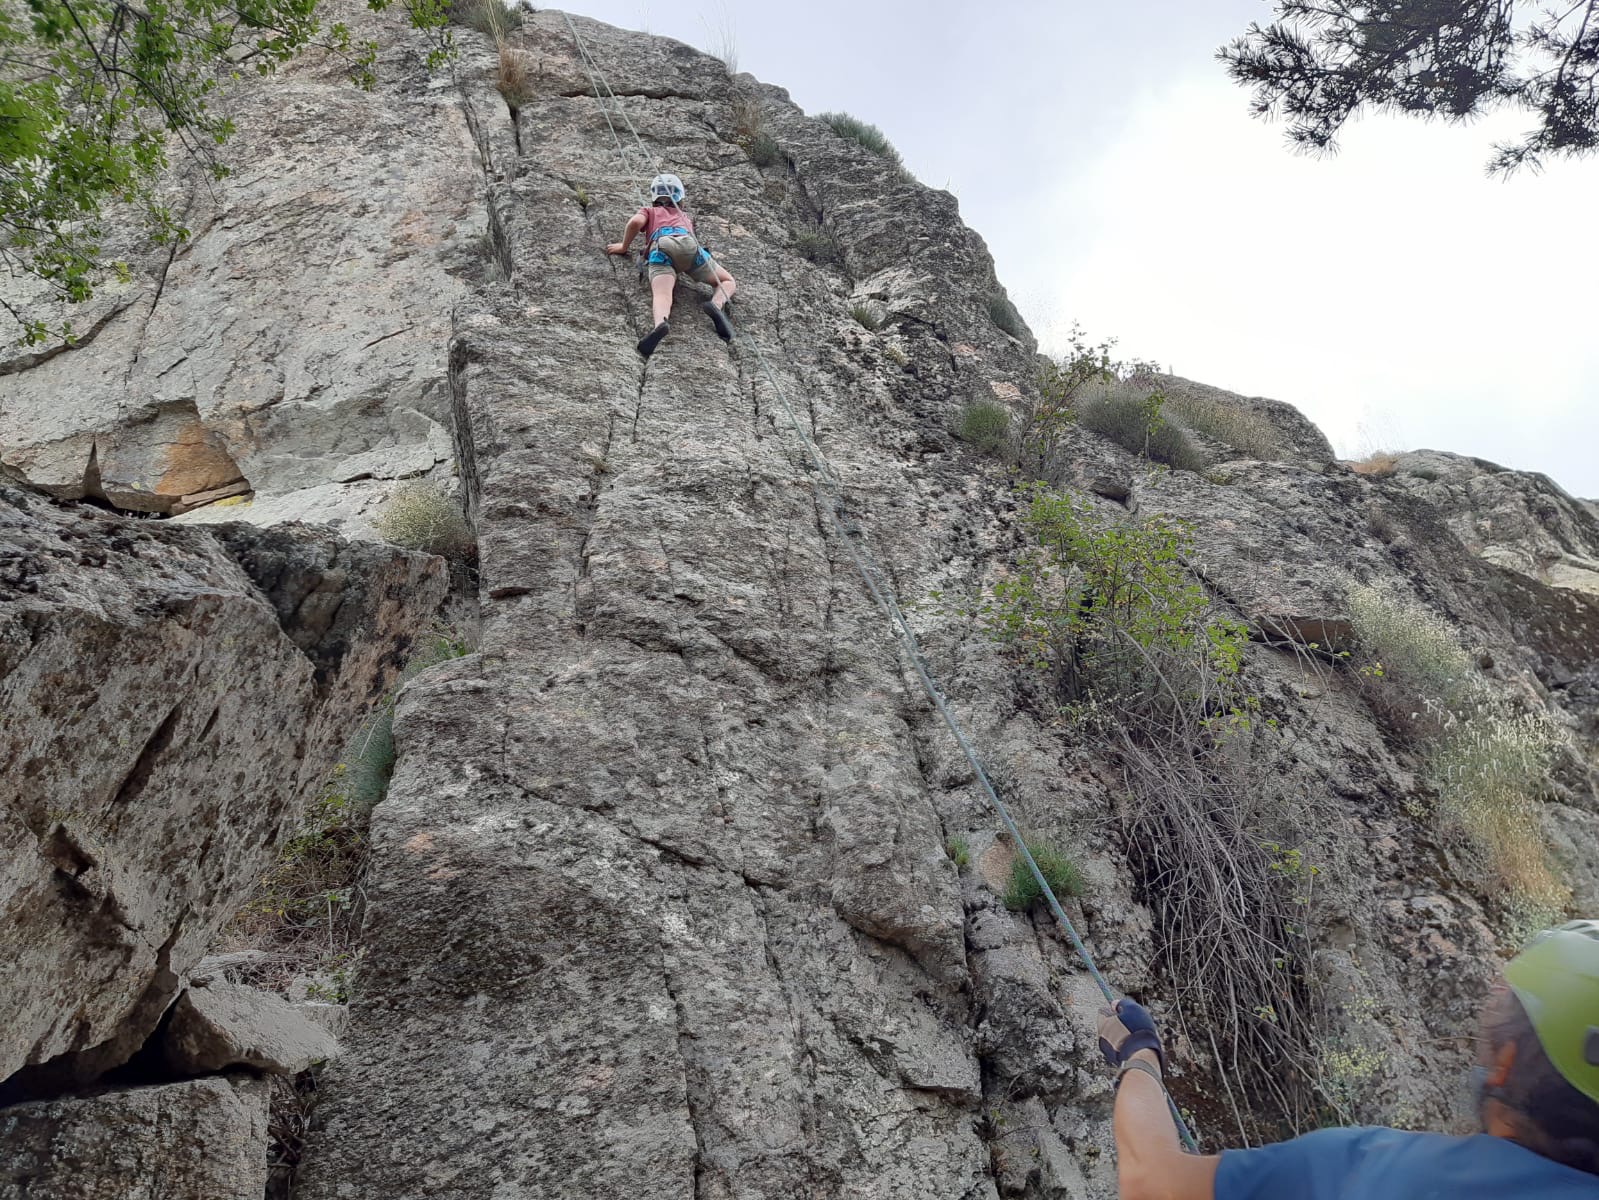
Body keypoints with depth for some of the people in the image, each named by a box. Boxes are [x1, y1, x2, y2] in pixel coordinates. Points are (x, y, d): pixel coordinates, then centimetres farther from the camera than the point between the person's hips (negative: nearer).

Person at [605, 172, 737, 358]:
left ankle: (661, 323, -60)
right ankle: (716, 304, -20)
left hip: (660, 247, -1)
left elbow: (636, 222, 14)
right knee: (728, 282, 15)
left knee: (661, 295, -24)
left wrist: (623, 247, 25)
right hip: (689, 244, 2)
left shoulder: (649, 211, 33)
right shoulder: (685, 216, 42)